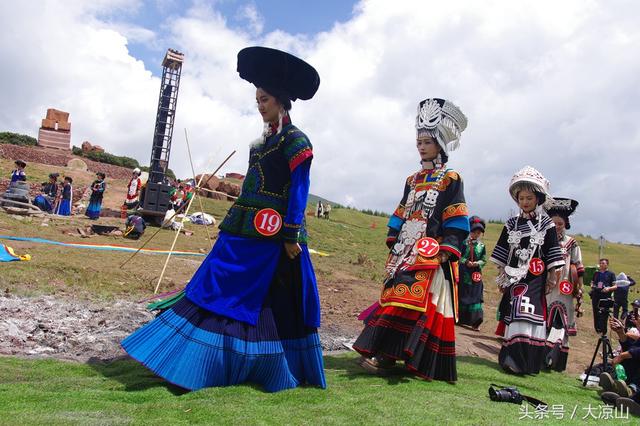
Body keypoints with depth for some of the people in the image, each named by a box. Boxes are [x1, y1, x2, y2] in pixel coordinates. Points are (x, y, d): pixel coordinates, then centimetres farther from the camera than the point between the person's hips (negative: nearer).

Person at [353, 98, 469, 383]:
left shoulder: (450, 179, 0)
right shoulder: (413, 180, 19)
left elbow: (455, 223, -5)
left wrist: (445, 252, -15)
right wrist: (394, 247, 12)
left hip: (430, 254, -6)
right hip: (405, 251, 6)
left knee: (416, 303, -9)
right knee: (393, 298, 3)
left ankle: (386, 355, -8)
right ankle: (383, 352, 7)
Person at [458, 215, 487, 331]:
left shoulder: (482, 246, 3)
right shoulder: (464, 243, -3)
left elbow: (484, 260, 4)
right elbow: (458, 256, -5)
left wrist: (477, 263, -15)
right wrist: (466, 262, -20)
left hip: (476, 274, 1)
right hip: (463, 273, -1)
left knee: (475, 297, 0)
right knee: (461, 295, 8)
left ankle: (475, 322, 5)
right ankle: (459, 318, 23)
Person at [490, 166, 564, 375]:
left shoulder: (547, 224, 3)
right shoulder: (512, 224, 10)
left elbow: (553, 253, 3)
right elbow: (502, 252, 12)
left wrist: (552, 276, -1)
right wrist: (501, 276, 10)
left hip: (535, 277, -3)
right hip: (514, 276, 3)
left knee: (528, 313, -11)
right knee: (512, 313, 2)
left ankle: (525, 361, -7)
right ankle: (512, 357, 9)